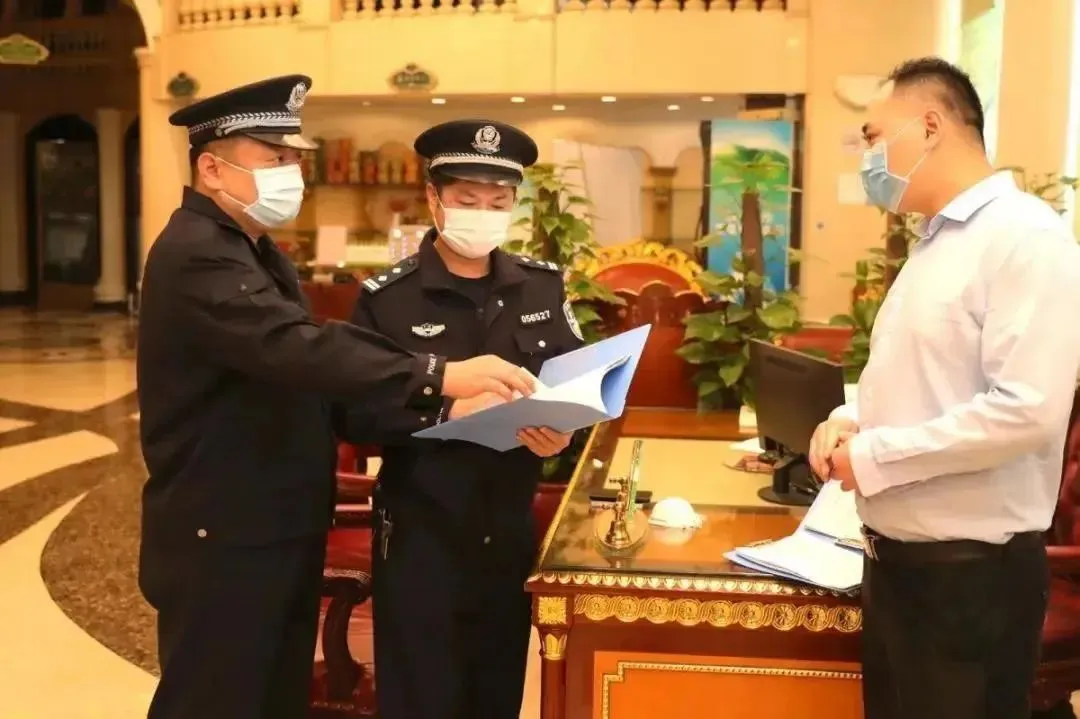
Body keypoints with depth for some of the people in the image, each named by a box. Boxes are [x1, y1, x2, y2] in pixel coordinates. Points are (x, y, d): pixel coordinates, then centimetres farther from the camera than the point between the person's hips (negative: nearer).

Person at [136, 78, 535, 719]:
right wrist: (440, 376, -39)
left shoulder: (255, 249, 13)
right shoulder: (195, 255, -20)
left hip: (280, 526, 10)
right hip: (223, 540, -10)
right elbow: (297, 348, -34)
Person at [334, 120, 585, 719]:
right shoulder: (385, 298, -8)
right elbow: (352, 415, -12)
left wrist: (560, 427, -13)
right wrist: (441, 411, -27)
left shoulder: (543, 286, 5)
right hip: (420, 538, -4)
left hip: (513, 533, 4)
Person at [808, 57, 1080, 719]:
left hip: (972, 570, -8)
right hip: (898, 555, 9)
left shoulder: (1025, 237, -16)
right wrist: (852, 419, 0)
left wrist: (871, 457, -19)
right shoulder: (937, 240, 13)